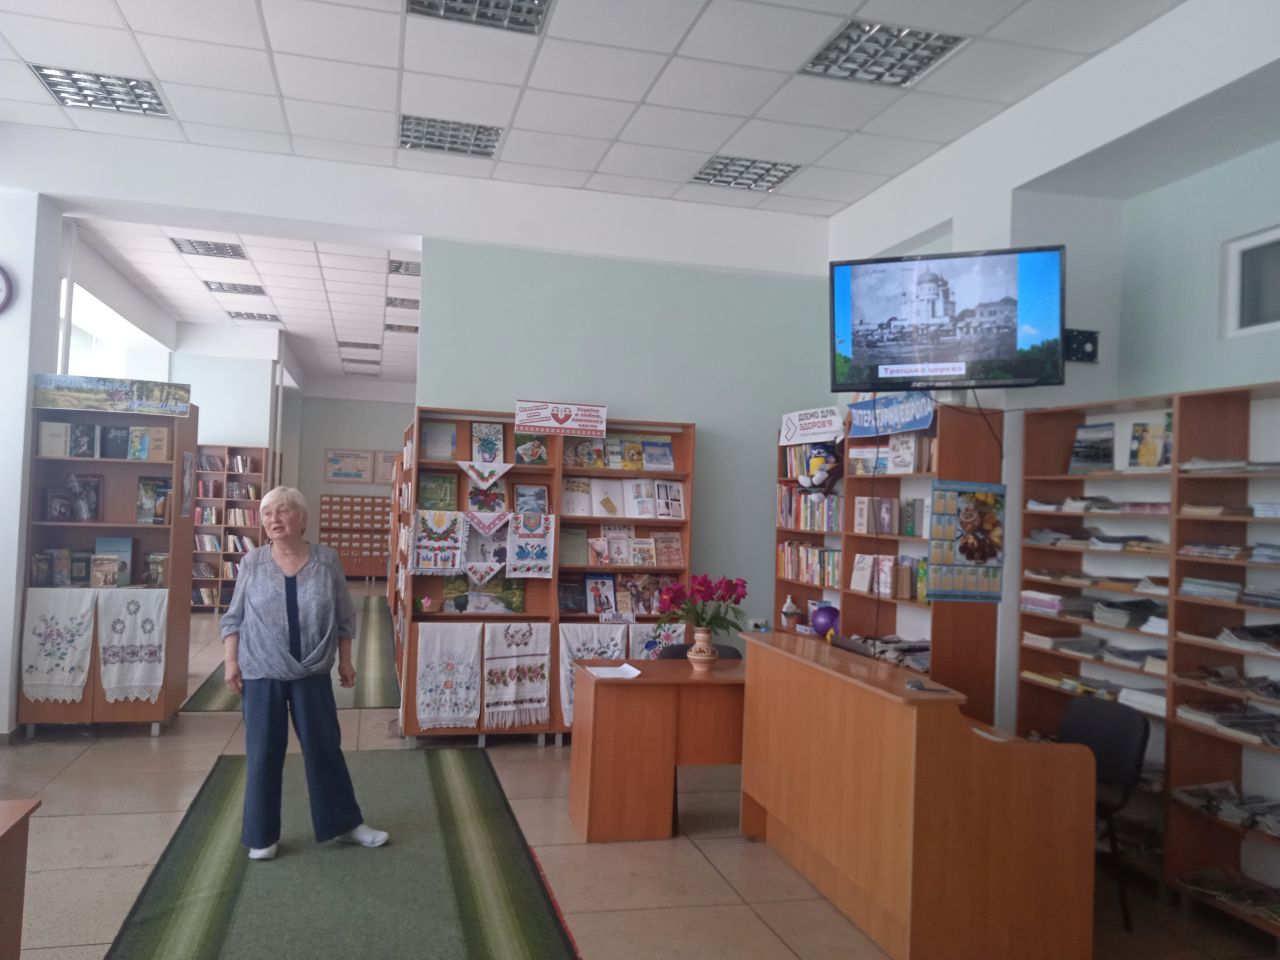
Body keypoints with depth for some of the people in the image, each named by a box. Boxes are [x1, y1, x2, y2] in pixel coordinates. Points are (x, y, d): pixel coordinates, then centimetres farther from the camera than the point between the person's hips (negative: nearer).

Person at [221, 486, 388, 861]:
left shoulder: (327, 560, -2)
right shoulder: (252, 562, -2)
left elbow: (344, 616, 4)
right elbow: (233, 618, 4)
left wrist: (345, 661, 4)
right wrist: (232, 662, -3)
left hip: (312, 675, 1)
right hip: (261, 675, 0)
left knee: (325, 748, 9)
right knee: (263, 754, 7)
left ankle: (345, 823, 22)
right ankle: (262, 835, 21)